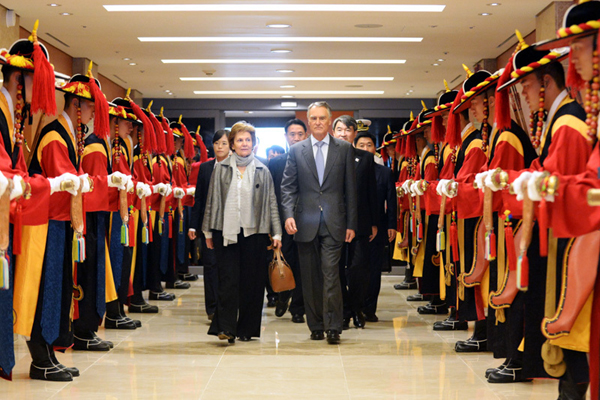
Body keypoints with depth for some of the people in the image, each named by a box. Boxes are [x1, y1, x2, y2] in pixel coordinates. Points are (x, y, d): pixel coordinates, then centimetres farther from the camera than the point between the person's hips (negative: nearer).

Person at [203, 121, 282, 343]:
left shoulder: (262, 171, 8)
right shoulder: (221, 169, 7)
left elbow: (271, 202, 9)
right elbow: (212, 200, 10)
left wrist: (276, 233, 3)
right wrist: (208, 232, 8)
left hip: (254, 232, 1)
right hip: (226, 231, -1)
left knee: (252, 281, 3)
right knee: (228, 280, -7)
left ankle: (247, 328, 11)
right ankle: (226, 327, -8)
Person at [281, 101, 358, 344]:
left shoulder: (344, 149, 6)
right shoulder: (296, 151, 9)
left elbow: (350, 188, 6)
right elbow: (287, 186, 6)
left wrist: (351, 224, 1)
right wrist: (288, 215, -10)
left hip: (333, 223, -2)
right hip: (305, 223, 2)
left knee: (331, 274, -10)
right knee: (310, 277, 7)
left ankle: (333, 327, -6)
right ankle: (316, 326, 16)